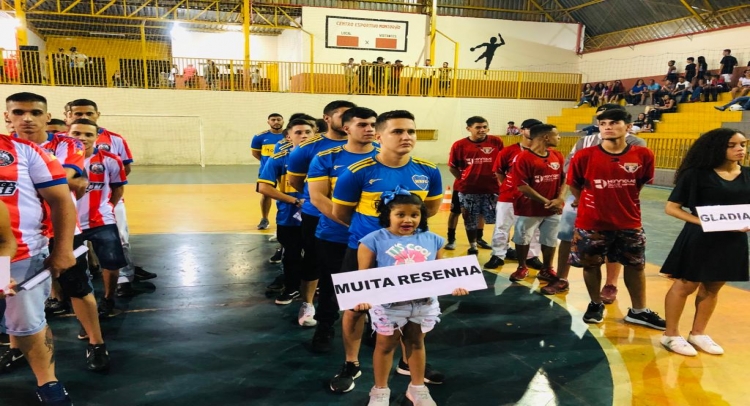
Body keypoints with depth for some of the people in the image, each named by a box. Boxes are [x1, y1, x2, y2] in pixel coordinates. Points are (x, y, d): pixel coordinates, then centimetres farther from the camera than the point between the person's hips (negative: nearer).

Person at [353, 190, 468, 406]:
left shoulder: (432, 240, 0)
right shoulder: (374, 240, -11)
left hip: (424, 304, 3)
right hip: (388, 305, -3)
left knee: (416, 343, 21)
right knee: (385, 345, 15)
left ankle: (418, 388, 41)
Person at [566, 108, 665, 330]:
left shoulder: (643, 155, -8)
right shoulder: (584, 156, -13)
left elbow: (642, 182, 10)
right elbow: (574, 184, 2)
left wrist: (623, 201, 12)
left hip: (629, 223, 2)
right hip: (591, 223, -2)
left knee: (636, 265, 13)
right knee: (591, 264, 10)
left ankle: (639, 311, 30)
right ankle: (596, 304, 32)